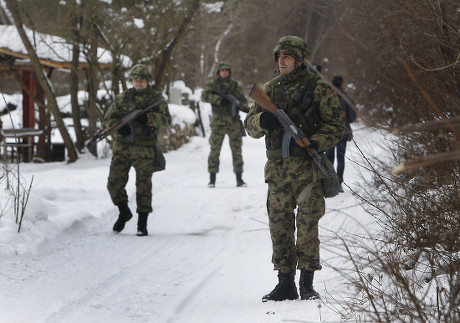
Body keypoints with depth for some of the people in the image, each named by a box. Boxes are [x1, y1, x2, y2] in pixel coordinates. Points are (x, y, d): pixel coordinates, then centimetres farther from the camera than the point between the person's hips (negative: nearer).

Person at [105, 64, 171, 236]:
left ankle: (142, 224, 5)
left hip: (145, 149, -3)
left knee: (143, 186, -3)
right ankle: (124, 213, 23)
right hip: (123, 146, 3)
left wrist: (148, 118, -24)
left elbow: (166, 119, -8)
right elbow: (108, 117, 11)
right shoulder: (122, 98, 10)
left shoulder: (156, 98, 4)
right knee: (114, 183, -1)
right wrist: (119, 126, -10)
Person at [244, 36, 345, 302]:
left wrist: (314, 144, -18)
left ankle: (307, 284, 0)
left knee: (307, 223, -6)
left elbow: (337, 125, -2)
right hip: (277, 168, 5)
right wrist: (263, 120, -12)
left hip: (308, 167, -5)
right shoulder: (270, 88, 14)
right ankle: (285, 283, 11)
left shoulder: (318, 88, 0)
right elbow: (250, 124, 12)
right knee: (279, 224, 5)